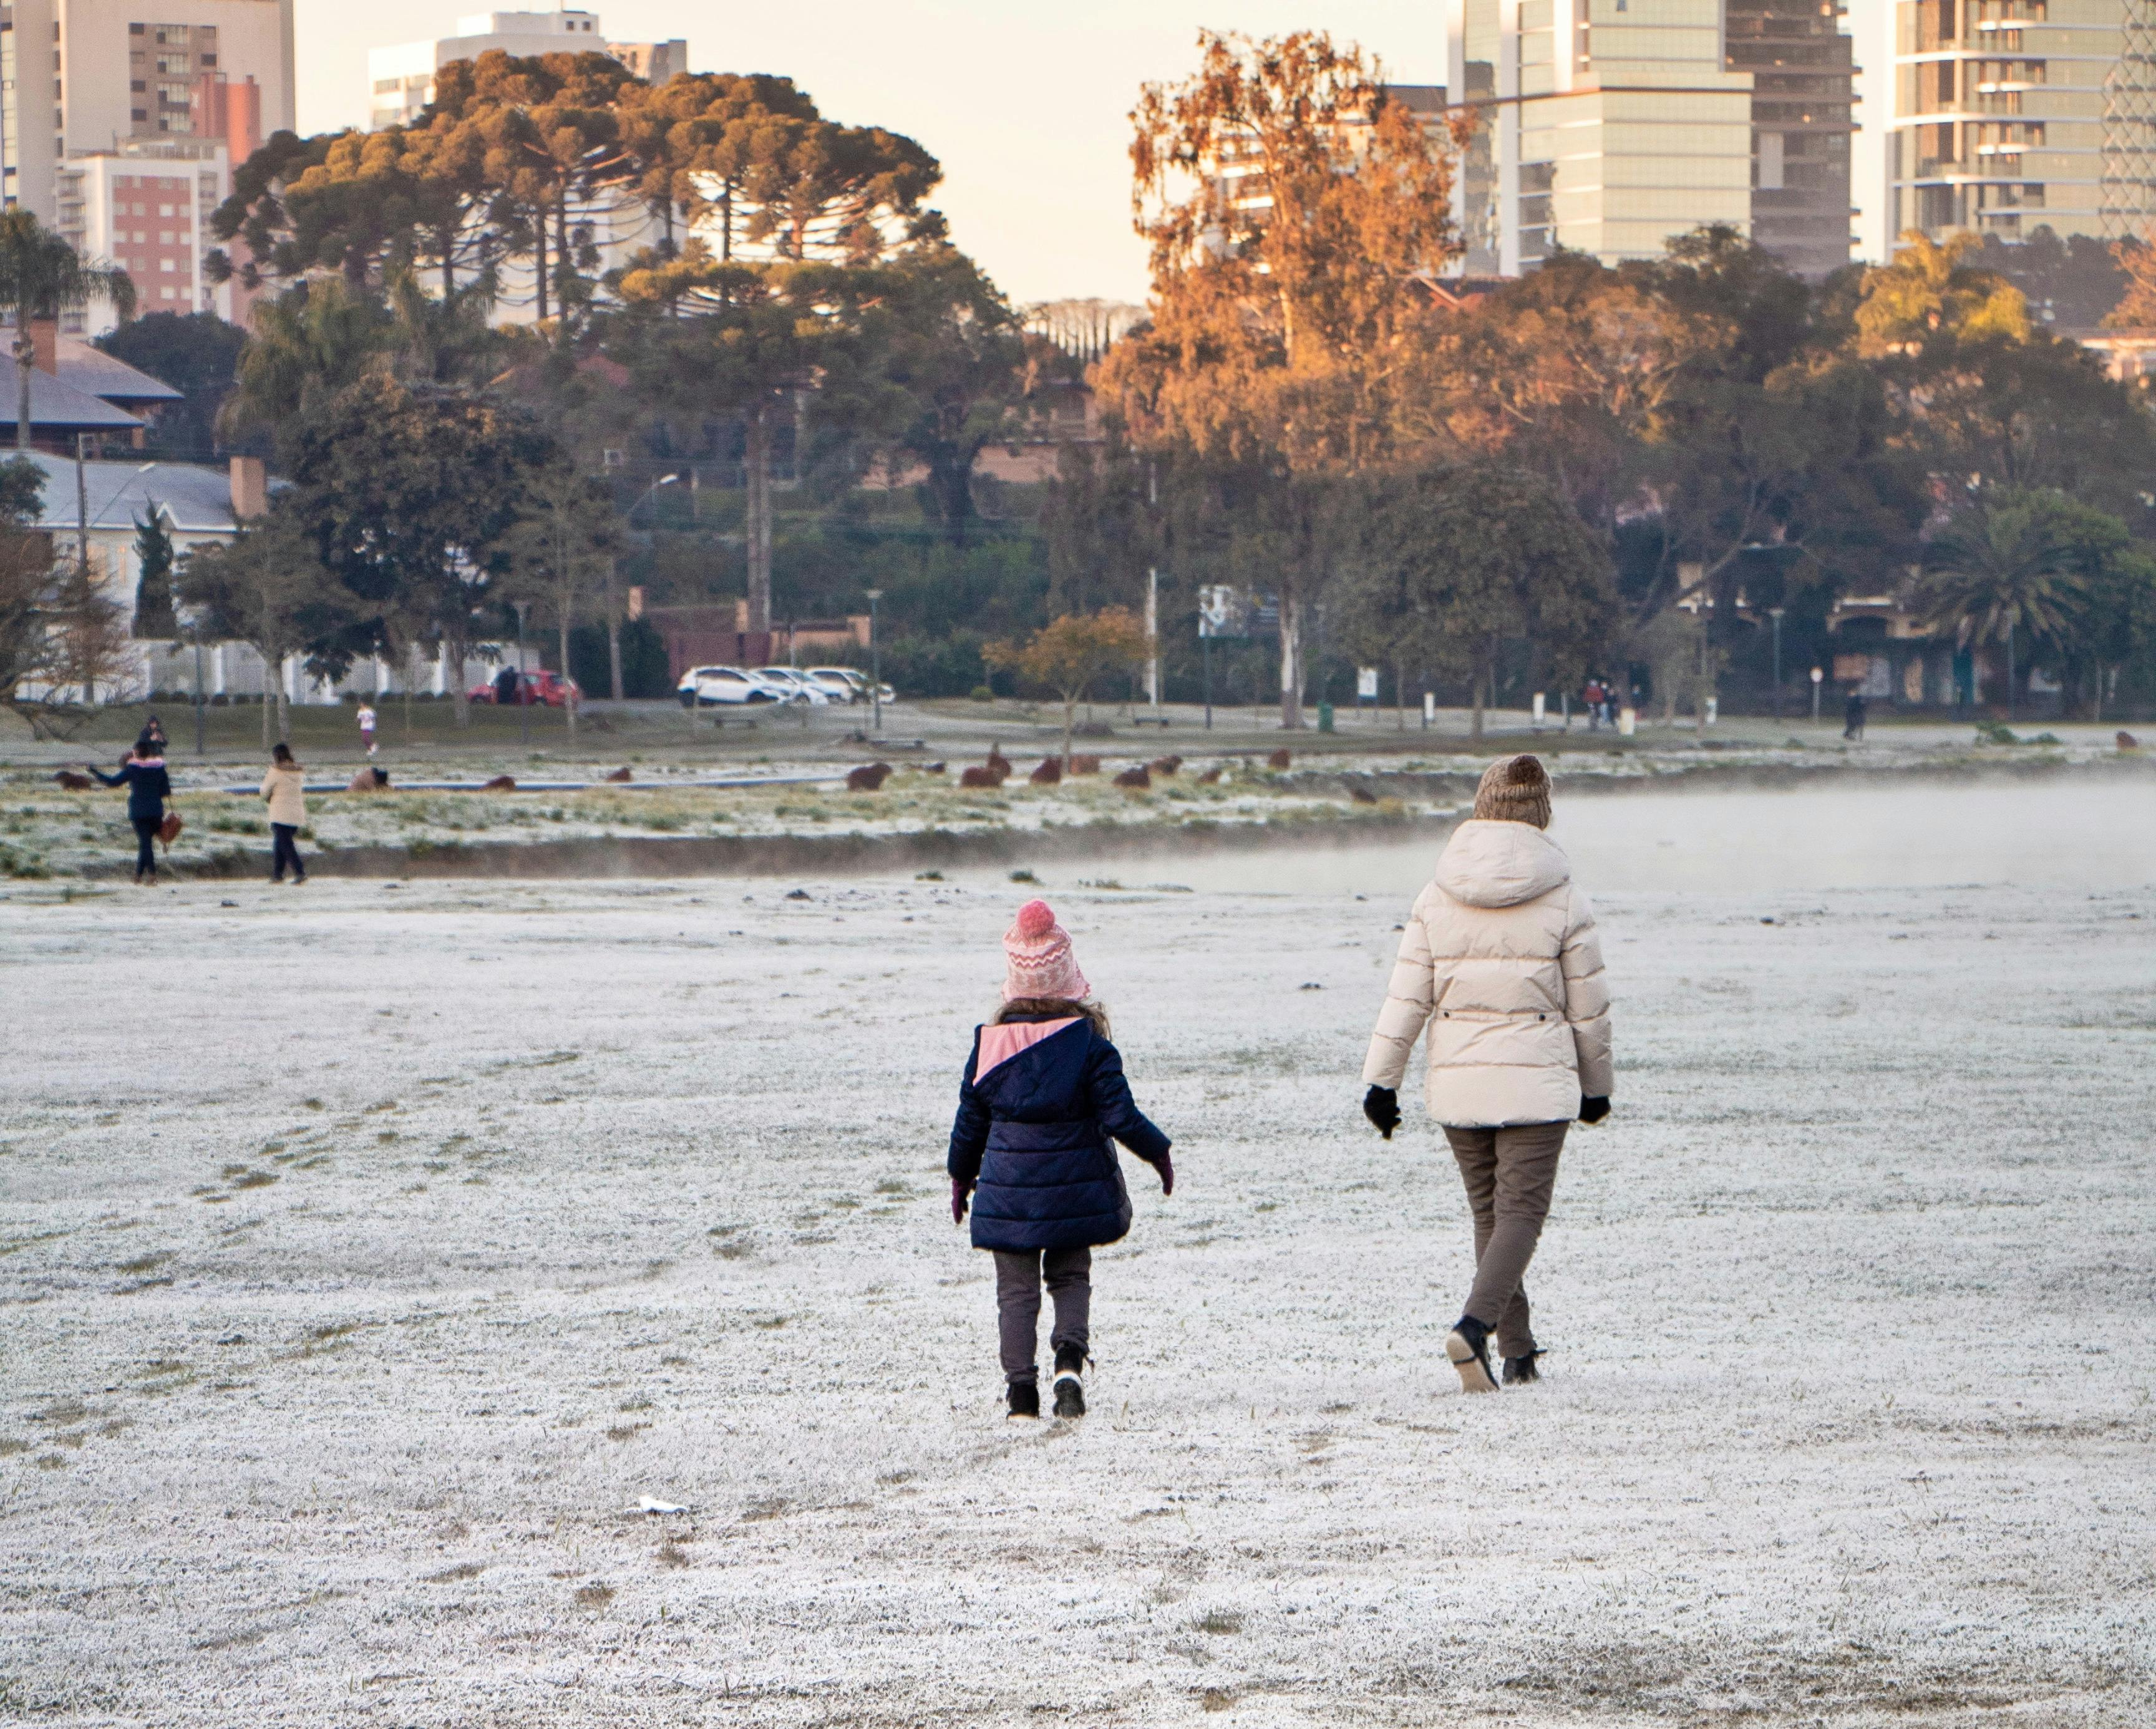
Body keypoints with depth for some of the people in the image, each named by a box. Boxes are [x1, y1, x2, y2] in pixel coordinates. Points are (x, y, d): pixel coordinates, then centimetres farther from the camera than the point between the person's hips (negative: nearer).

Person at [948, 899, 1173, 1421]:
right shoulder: (1087, 1041, -10)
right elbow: (1120, 1114, -9)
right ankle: (1069, 1361, -7)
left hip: (1008, 1190, 0)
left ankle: (1020, 1386, 1)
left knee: (1016, 1288, 8)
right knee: (1071, 1277, 15)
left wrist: (961, 1175, 19)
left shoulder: (989, 1044, -5)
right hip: (1073, 1188, 0)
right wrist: (1158, 1153, 7)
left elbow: (970, 1120, 3)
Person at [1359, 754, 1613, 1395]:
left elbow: (1406, 998, -2)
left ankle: (1519, 1352, 16)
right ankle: (1475, 1326, -24)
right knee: (1521, 1213, -2)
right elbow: (1589, 1008, 0)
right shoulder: (1562, 900, -6)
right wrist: (1596, 1086, 13)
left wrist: (1381, 1079, 3)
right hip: (1536, 1081, -3)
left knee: (1489, 1213, 14)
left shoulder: (1437, 898, 1)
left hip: (1456, 1081, 3)